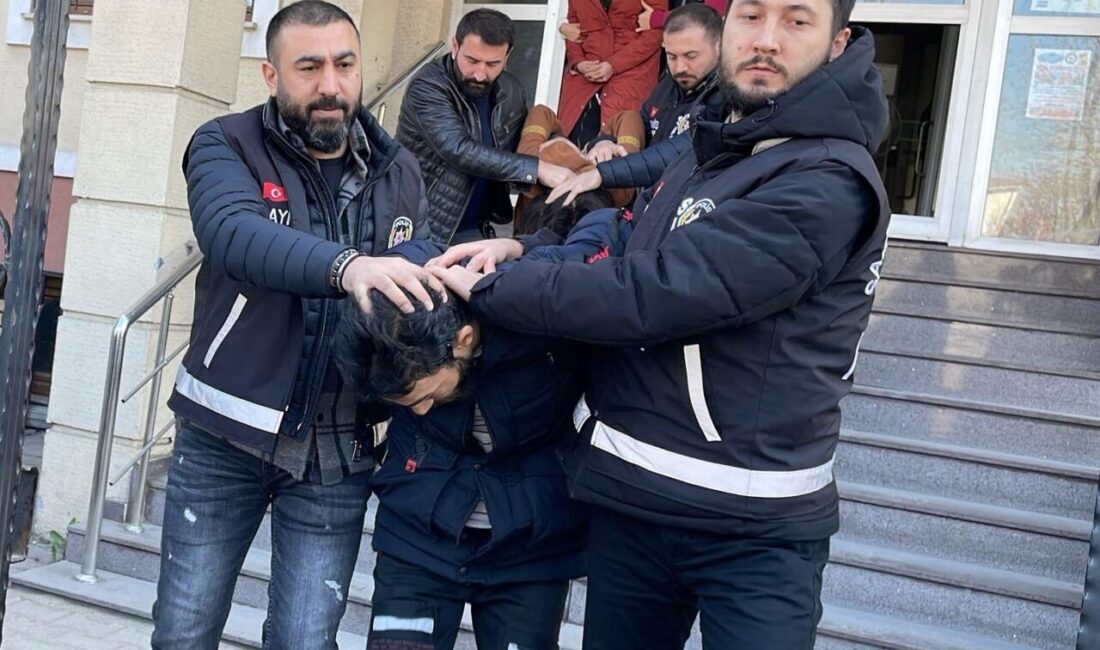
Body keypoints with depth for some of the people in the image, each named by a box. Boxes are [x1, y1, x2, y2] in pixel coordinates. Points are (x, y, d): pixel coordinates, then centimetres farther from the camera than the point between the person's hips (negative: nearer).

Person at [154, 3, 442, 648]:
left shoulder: (400, 173, 4)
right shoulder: (227, 146, -7)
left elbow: (418, 278, 5)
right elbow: (234, 234, -28)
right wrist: (347, 264, -45)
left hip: (338, 451, 2)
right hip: (224, 435, -1)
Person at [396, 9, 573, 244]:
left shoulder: (512, 92, 2)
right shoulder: (428, 86, -16)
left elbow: (519, 151, 16)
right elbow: (460, 150, -27)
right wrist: (537, 168, -26)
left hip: (472, 228, 5)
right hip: (423, 226, -5)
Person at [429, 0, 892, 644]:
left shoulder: (828, 184, -18)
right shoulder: (707, 150, 11)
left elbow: (652, 293, -23)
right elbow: (627, 253, 20)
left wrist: (486, 288, -13)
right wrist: (521, 251, 0)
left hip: (754, 526, -7)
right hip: (630, 493, 7)